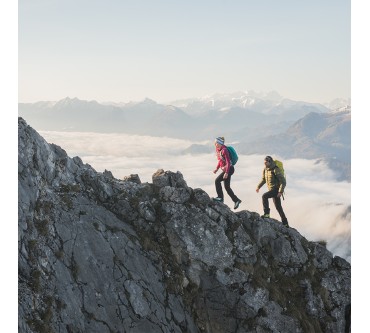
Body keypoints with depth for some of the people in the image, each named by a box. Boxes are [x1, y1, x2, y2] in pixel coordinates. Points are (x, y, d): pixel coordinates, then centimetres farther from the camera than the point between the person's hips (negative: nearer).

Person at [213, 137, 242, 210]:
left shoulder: (224, 150, -19)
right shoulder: (217, 150, 8)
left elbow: (228, 162, -23)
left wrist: (226, 173, -27)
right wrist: (217, 169, 10)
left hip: (229, 169, -9)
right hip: (225, 169, 9)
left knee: (217, 181, -16)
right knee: (227, 187, 11)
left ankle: (220, 197, -9)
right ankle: (236, 200, 19)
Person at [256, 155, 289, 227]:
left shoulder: (276, 170, -18)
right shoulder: (265, 170, 6)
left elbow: (283, 181, -19)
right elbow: (263, 179, 23)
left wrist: (280, 192, -26)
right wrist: (258, 187, 10)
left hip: (276, 189, -8)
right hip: (271, 189, 8)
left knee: (264, 196, -27)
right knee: (278, 207, 11)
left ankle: (266, 213, -22)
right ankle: (285, 223, 19)